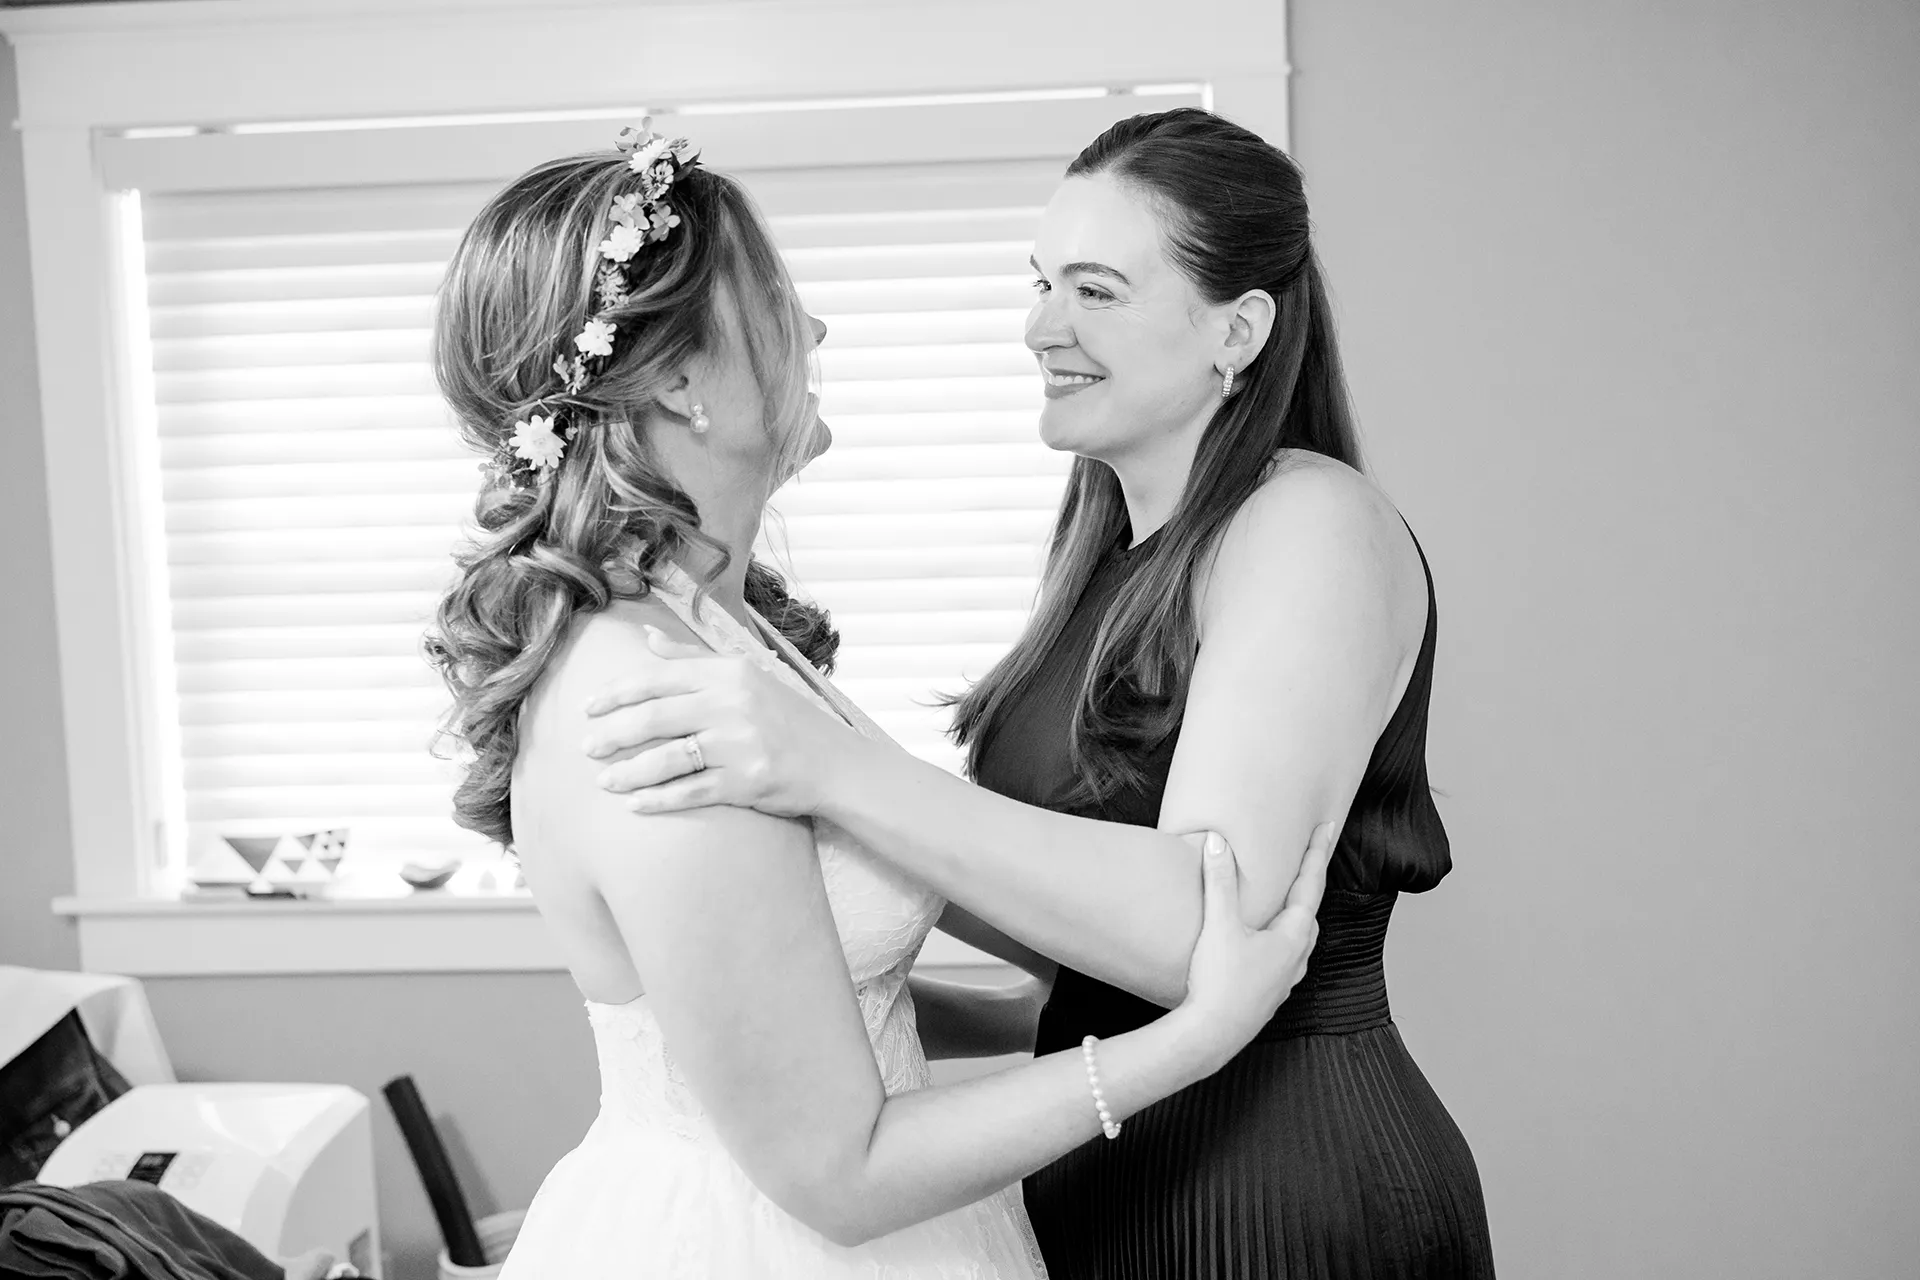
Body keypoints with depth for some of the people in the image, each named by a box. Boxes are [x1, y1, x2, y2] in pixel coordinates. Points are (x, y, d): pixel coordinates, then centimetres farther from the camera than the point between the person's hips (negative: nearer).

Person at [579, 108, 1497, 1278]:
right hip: (1110, 1178, 8)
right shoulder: (1119, 555, 9)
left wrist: (842, 770, -35)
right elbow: (1082, 936, 9)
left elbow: (1205, 926, -28)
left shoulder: (1313, 523, -17)